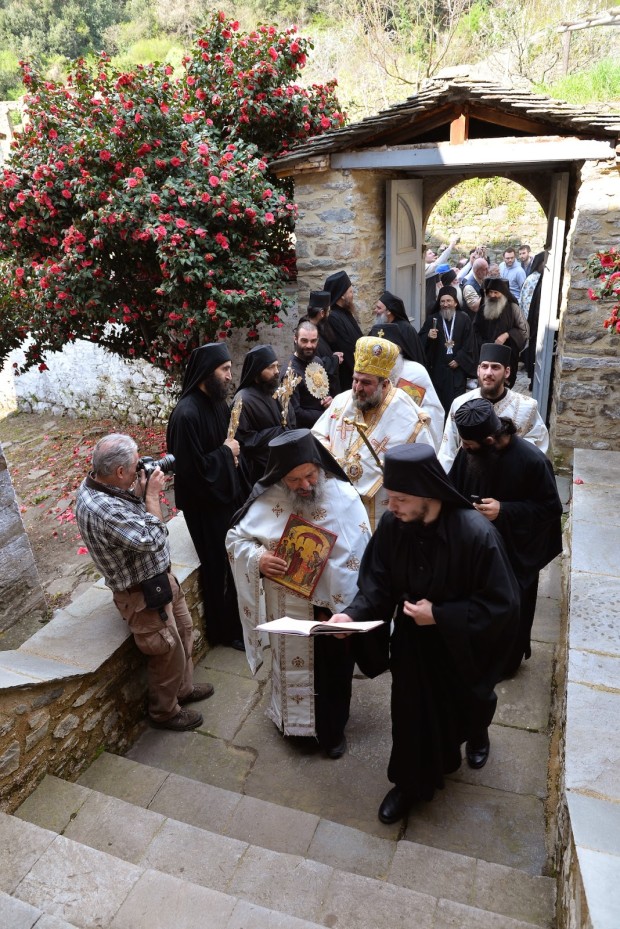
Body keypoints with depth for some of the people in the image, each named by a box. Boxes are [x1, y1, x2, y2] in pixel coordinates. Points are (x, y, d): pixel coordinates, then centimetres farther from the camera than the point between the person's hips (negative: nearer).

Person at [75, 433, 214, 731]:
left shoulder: (96, 484, -5)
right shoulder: (103, 509, -36)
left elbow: (133, 513, 10)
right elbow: (152, 539, -30)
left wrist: (143, 492, -8)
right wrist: (152, 494, -20)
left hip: (161, 577, 10)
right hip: (143, 595, -10)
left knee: (183, 632, 26)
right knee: (169, 655, 10)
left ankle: (183, 689, 49)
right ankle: (165, 712, 36)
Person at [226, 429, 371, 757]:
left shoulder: (344, 497, -17)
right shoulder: (268, 499, -13)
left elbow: (358, 559, -13)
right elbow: (235, 538, 0)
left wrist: (340, 609, -17)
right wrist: (257, 558, -21)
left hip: (333, 607, -1)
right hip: (287, 609, 1)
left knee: (333, 671, 18)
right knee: (292, 668, 22)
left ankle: (333, 729, 44)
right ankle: (294, 721, 49)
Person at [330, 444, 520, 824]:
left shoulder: (476, 534, -34)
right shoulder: (392, 524, -22)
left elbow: (502, 604, -24)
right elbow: (378, 581, -10)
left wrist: (439, 615, -26)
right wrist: (353, 614, -28)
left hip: (464, 645, -2)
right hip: (412, 641, 2)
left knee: (466, 703, 26)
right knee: (411, 712, 14)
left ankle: (477, 734, 63)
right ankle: (411, 782, 42)